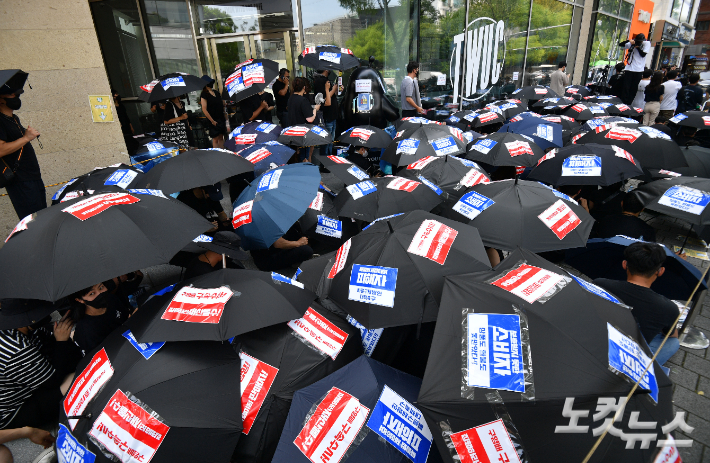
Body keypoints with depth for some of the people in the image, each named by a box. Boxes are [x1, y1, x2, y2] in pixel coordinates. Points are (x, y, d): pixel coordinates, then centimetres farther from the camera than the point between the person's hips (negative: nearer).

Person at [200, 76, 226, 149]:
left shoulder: (216, 92, 13)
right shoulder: (204, 94, -8)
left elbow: (221, 104, 23)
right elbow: (204, 110, -14)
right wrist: (212, 121, -17)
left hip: (221, 119, 7)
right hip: (213, 120, -7)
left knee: (221, 137, 11)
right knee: (215, 139, -2)